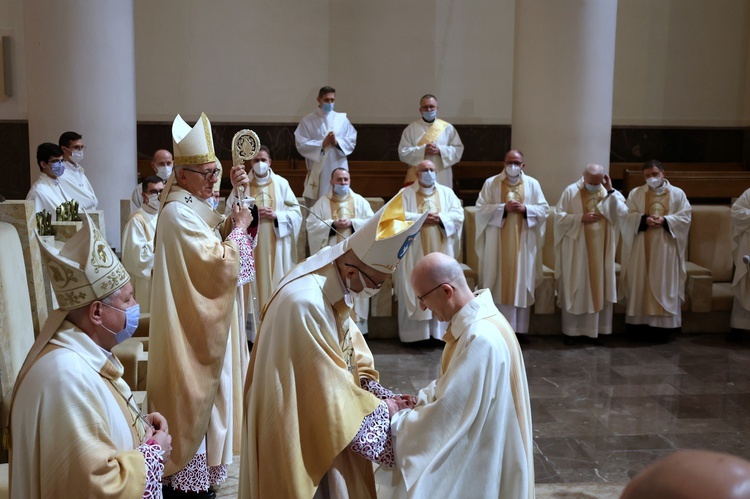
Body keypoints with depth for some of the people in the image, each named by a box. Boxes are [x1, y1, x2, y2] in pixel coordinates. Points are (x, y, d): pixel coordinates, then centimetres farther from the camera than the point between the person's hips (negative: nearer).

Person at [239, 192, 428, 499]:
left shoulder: (333, 286, -4)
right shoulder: (304, 303, -33)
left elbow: (350, 349, 7)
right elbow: (326, 384, -25)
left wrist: (381, 396, -3)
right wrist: (382, 407, -13)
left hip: (322, 407, 8)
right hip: (298, 424, -8)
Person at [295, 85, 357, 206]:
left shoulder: (342, 119, 8)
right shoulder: (307, 121, 2)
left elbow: (352, 141, 5)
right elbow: (301, 144, -6)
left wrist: (337, 142, -13)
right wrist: (322, 144, -16)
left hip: (339, 169, 2)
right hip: (317, 171, -2)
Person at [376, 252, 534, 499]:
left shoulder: (482, 339, -29)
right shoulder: (473, 319, 1)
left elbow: (448, 413, -25)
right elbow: (450, 383, 13)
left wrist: (394, 424, -14)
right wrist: (416, 400, 1)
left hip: (480, 458, -8)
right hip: (471, 444, 8)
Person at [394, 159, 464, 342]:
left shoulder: (447, 192, 13)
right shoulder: (406, 193, 6)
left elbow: (459, 214, 1)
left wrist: (440, 218, -15)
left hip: (440, 253, 2)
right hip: (415, 253, -2)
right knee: (415, 291, -3)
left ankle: (440, 332, 8)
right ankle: (415, 333, 2)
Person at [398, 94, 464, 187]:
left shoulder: (447, 127, 7)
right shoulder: (411, 129, 4)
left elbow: (458, 149, 4)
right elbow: (403, 152, -2)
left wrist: (440, 150, -12)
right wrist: (423, 150, -15)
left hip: (442, 179, 1)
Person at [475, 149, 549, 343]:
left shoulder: (532, 184, 6)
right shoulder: (491, 183, 2)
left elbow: (544, 210, 4)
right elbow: (481, 209, -5)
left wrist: (526, 209, -13)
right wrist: (504, 208, -17)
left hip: (523, 245, 2)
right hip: (498, 244, -1)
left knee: (522, 285, 4)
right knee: (499, 285, 0)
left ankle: (520, 329, 12)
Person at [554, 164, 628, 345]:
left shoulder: (609, 192, 5)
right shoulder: (571, 191, -5)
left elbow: (622, 212, -7)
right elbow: (559, 216, -8)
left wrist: (611, 191, -14)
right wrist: (581, 218, -18)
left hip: (600, 250, 3)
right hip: (576, 251, -3)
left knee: (598, 288, 6)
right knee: (575, 289, 2)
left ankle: (594, 330, 16)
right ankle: (572, 331, 10)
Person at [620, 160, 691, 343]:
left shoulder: (678, 193, 6)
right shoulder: (635, 193, 7)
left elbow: (685, 216, -1)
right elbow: (628, 216, 0)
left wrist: (665, 220, -16)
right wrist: (644, 219, -18)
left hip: (666, 247, -1)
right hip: (641, 248, 1)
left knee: (665, 285, -1)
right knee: (641, 284, 0)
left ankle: (663, 325, 2)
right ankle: (641, 322, 5)